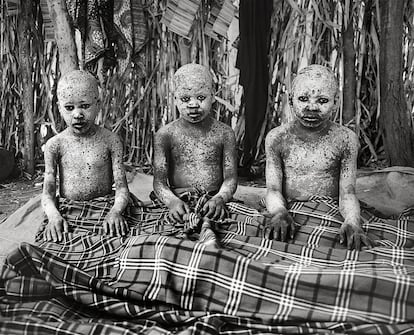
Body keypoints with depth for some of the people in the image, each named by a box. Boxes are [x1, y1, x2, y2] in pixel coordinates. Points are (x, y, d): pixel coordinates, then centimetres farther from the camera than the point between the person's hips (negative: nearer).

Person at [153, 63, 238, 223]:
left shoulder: (224, 133, 7)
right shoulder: (165, 134, 4)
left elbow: (230, 179, 2)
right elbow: (159, 181, -1)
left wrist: (219, 198, -20)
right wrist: (172, 201, -23)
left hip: (213, 205, 1)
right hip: (179, 203, -1)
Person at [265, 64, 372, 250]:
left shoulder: (346, 139, -1)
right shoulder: (276, 138, -1)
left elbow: (347, 192, -5)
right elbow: (273, 189, -5)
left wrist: (352, 221, -26)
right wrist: (279, 212, -27)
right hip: (291, 216, 0)